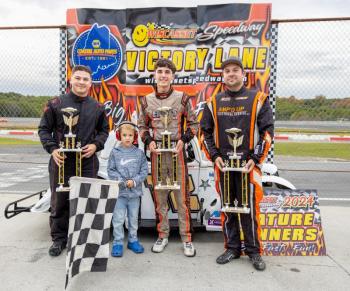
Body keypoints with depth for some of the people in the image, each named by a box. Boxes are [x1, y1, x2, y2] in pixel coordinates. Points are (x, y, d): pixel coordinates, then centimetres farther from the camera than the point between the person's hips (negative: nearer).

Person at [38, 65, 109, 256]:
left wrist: (96, 145, -3)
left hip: (88, 162, 1)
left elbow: (104, 130, 15)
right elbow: (44, 129, 4)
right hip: (61, 161, -1)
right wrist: (52, 148, -11)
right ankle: (59, 238, 26)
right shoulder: (56, 104, 1)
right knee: (59, 201, 9)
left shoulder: (97, 107, 7)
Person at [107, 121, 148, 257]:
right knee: (118, 219, 2)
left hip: (135, 191, 2)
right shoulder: (115, 152, -2)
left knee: (133, 218, 14)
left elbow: (144, 171, 0)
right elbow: (110, 170, -3)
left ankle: (133, 240, 29)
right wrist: (121, 181, -14)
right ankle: (118, 243, 16)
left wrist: (134, 181, -13)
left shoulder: (139, 153, 1)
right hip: (119, 191, -2)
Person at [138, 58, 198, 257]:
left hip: (177, 151, -2)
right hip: (157, 151, 3)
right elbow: (142, 126, 15)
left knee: (182, 194, -1)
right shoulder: (147, 101, 7)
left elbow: (193, 124, 6)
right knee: (159, 194, 9)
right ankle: (163, 235, 23)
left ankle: (187, 238, 12)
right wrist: (149, 141, -3)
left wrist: (184, 139, -10)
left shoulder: (182, 98, 1)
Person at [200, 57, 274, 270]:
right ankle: (232, 248, 25)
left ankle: (254, 251, 20)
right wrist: (214, 156, 0)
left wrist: (255, 158, -9)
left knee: (250, 208, 2)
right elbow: (206, 131, 12)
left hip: (248, 164, -3)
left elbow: (267, 130, -1)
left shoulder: (258, 99, 1)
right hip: (223, 164, 3)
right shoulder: (214, 103, 9)